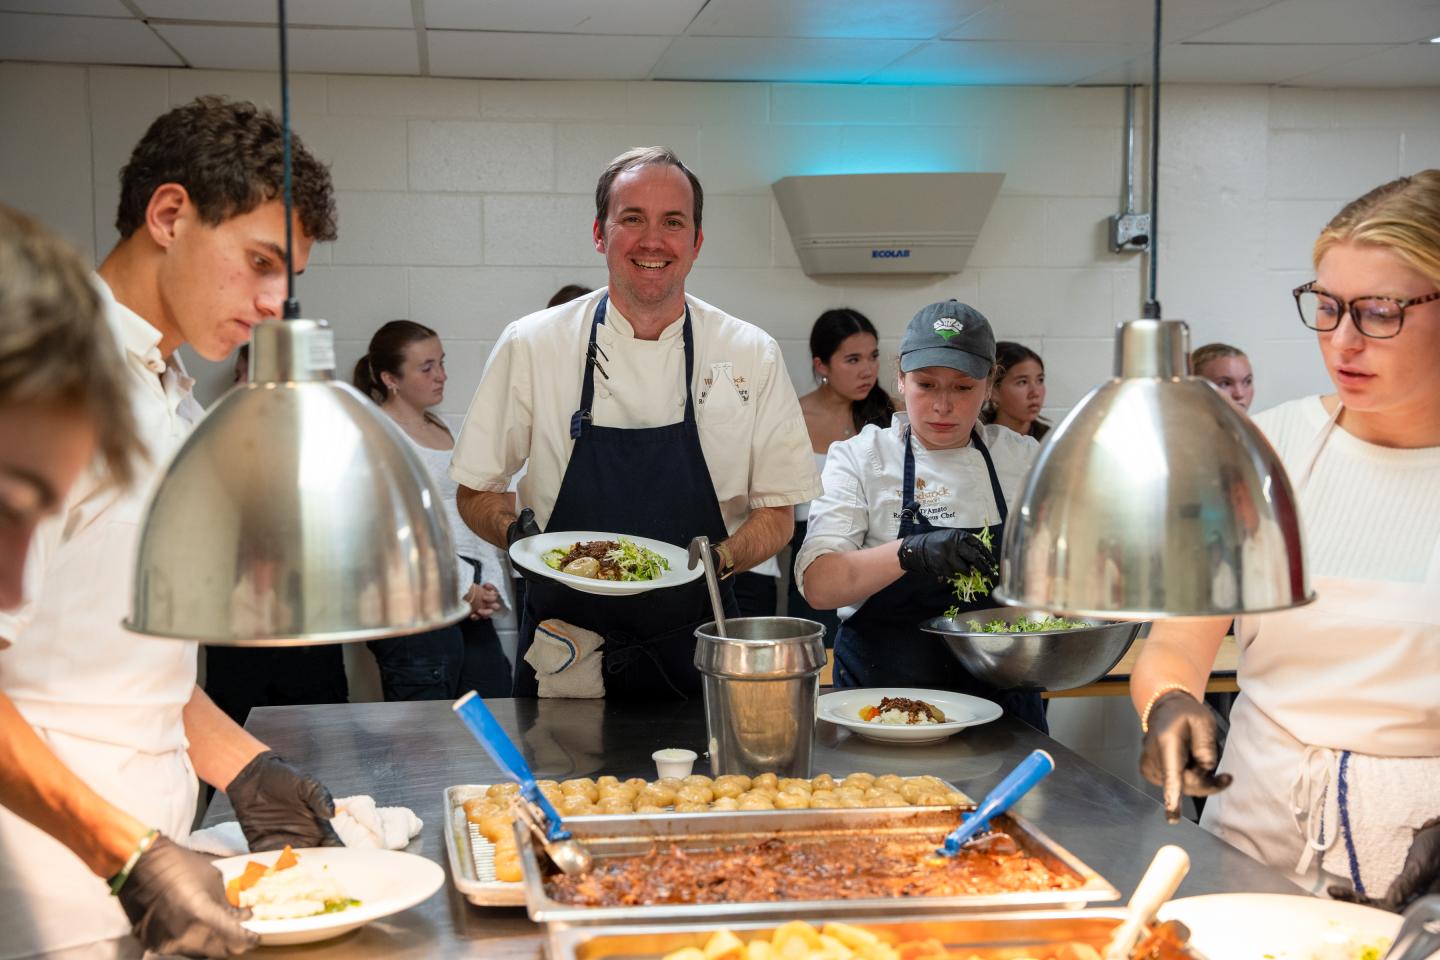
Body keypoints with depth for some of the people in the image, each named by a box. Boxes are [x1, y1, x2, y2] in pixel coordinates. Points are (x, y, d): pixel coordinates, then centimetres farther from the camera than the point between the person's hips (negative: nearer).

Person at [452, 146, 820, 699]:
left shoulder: (752, 356, -2)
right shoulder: (531, 345, -4)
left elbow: (777, 515, 3)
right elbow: (477, 493, 5)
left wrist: (717, 561, -16)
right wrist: (518, 535, -15)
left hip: (694, 653, 1)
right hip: (564, 651, 0)